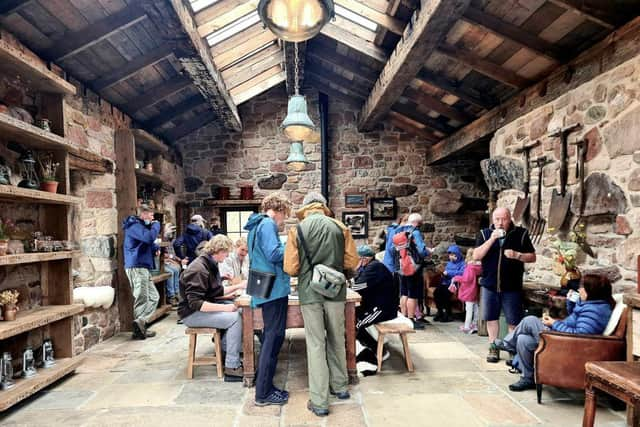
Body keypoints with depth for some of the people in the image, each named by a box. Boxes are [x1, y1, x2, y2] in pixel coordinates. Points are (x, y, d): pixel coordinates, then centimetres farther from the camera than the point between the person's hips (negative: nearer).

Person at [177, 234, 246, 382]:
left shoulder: (211, 265, 7)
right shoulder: (199, 269, -23)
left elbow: (217, 292, 16)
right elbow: (195, 303, -28)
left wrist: (238, 286, 7)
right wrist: (224, 307, -30)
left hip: (204, 308, 9)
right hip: (192, 314, -9)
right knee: (235, 319, -21)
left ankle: (225, 351, 7)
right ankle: (232, 368, -16)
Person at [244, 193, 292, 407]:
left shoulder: (258, 224, 18)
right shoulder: (267, 224, -13)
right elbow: (274, 254, -23)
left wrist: (287, 249, 16)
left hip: (266, 289, 10)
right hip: (273, 289, -10)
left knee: (270, 337, 17)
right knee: (274, 338, -3)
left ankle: (264, 386, 26)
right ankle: (264, 393, 6)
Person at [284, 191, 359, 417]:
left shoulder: (297, 230, -5)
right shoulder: (340, 227, -1)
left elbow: (291, 268, -7)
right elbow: (352, 262, 0)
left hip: (310, 292, -2)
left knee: (316, 344, 5)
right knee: (337, 339, 19)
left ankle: (319, 401, 12)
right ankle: (340, 386, 35)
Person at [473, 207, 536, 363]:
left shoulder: (521, 234, 0)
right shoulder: (485, 234, 2)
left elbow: (532, 257, 3)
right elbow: (476, 256, -9)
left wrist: (517, 255, -17)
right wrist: (492, 239, -18)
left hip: (512, 286, -2)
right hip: (489, 285, 2)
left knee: (514, 321, 2)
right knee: (491, 317, 10)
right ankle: (493, 348, 24)